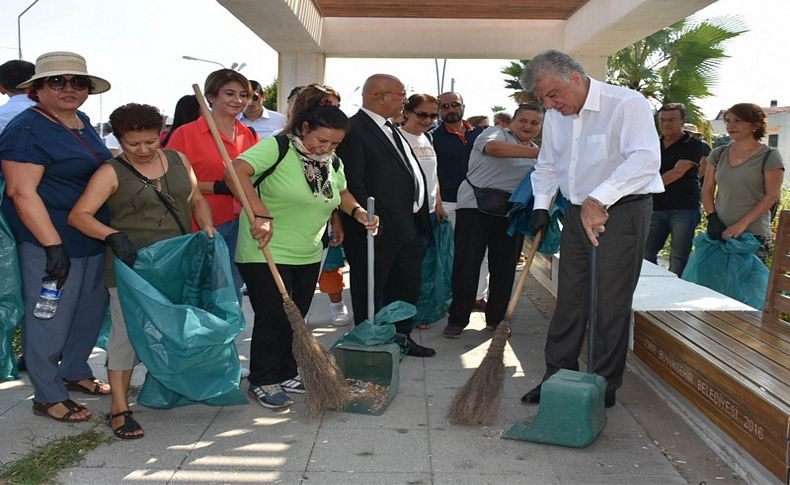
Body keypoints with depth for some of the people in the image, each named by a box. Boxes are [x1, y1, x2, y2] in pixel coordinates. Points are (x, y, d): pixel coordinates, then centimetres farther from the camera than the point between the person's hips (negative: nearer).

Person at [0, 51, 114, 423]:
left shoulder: (82, 123, 11)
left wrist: (112, 232, 21)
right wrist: (53, 245, -24)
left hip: (93, 238, 9)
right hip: (49, 242, -9)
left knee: (91, 310, 18)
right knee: (50, 317, 2)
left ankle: (75, 372, 38)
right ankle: (48, 398, 16)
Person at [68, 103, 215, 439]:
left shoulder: (178, 160, 9)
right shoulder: (112, 172, -6)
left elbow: (197, 200, 17)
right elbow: (79, 215, -12)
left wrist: (207, 226, -3)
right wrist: (113, 235, -28)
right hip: (131, 264, -5)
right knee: (127, 331, -2)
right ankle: (119, 408, 8)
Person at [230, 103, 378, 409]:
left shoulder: (333, 162, 8)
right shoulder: (277, 148, -15)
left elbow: (341, 192, 25)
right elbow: (237, 171, -28)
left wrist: (357, 212, 4)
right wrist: (261, 214, -36)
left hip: (308, 255, 7)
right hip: (266, 253, -7)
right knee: (273, 318, -4)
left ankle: (287, 375, 31)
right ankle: (262, 382, 13)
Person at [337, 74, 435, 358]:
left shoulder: (390, 130, 15)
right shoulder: (354, 130, -15)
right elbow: (352, 184, -21)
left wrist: (420, 220, 14)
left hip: (408, 227, 10)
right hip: (376, 229, -9)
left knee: (407, 287, 20)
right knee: (369, 292, 7)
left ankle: (401, 337, 36)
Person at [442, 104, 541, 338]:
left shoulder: (537, 152, 18)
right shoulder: (497, 133, -1)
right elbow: (494, 147, -25)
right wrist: (536, 153, -32)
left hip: (510, 213, 6)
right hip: (475, 206, -5)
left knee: (504, 267, 6)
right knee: (467, 264, -4)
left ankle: (496, 319, 20)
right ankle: (457, 320, 5)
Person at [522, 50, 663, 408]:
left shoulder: (627, 104, -17)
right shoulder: (555, 116, 6)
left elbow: (645, 158, -32)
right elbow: (547, 166, 21)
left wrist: (599, 199, -42)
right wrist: (541, 206, 7)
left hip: (623, 209, -6)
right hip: (577, 212, 7)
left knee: (612, 303, -1)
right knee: (569, 299, 10)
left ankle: (604, 387, 13)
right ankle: (558, 376, 22)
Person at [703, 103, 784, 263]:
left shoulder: (769, 157, -1)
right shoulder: (718, 154, 12)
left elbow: (771, 196, -7)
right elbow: (707, 190, 12)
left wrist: (742, 224, -16)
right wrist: (712, 218, -3)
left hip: (754, 236, -4)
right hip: (720, 232, 4)